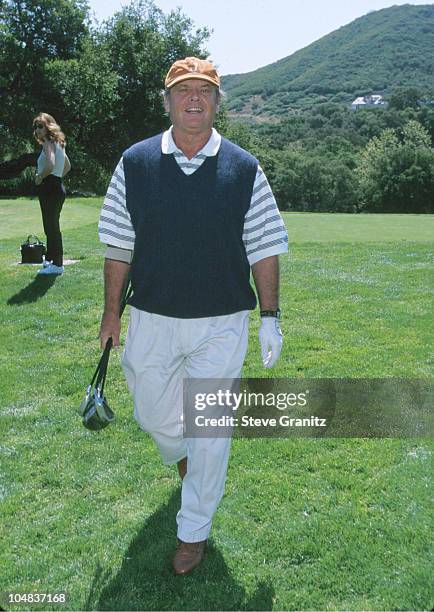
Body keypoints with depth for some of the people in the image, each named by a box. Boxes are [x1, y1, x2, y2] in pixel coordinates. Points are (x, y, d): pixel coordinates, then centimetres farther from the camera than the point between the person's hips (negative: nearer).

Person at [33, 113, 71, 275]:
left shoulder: (48, 143, -11)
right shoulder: (58, 143, 17)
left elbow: (50, 165, -28)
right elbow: (68, 166, 28)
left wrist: (39, 177, -13)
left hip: (49, 188, -10)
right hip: (58, 187, 10)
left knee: (52, 227, -5)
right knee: (52, 226, 17)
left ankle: (57, 264, -2)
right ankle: (50, 259, 28)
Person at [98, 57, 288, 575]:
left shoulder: (244, 169, -2)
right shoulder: (135, 163, 0)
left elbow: (264, 249, 1)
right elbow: (119, 247, 4)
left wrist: (270, 316, -1)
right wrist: (112, 311, 5)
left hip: (222, 324, -1)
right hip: (152, 320, 2)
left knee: (210, 432, 4)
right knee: (153, 415, 18)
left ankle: (194, 530, 24)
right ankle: (180, 454, 54)